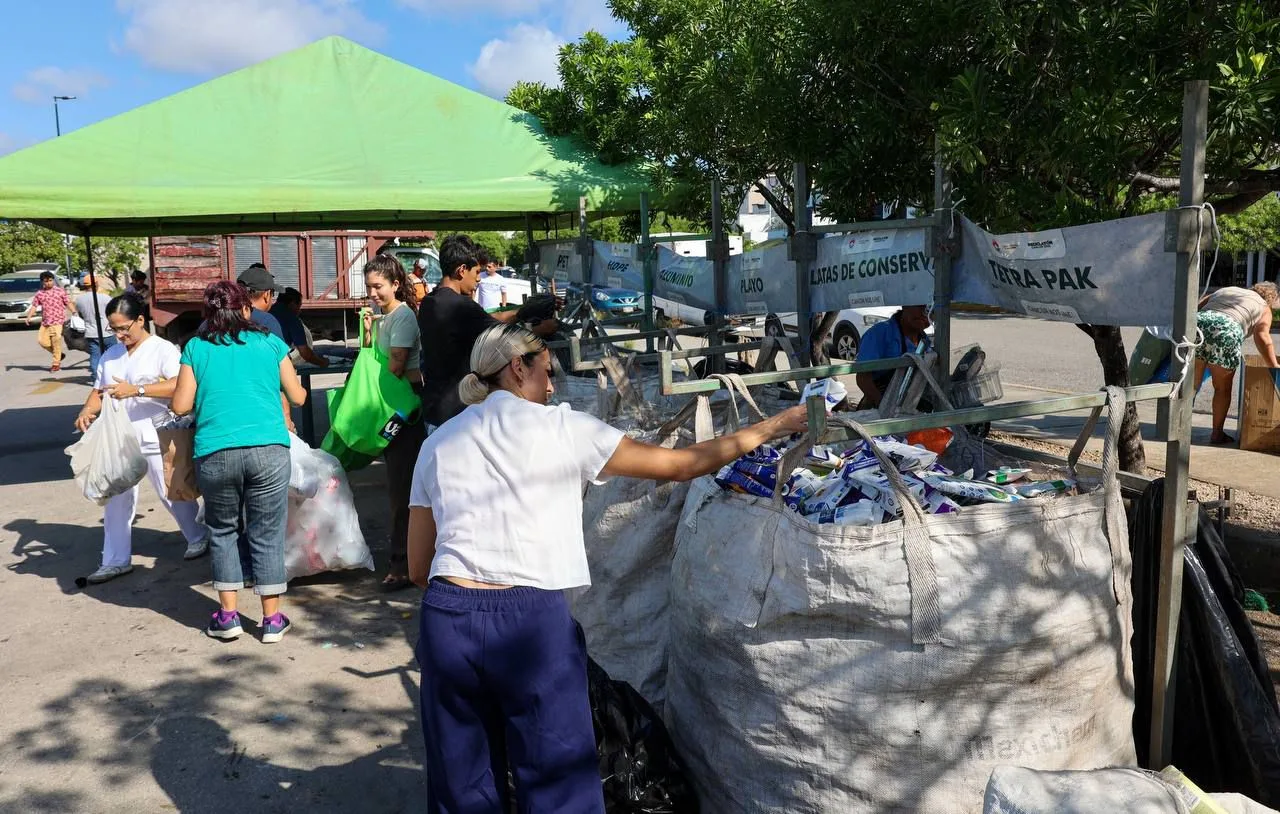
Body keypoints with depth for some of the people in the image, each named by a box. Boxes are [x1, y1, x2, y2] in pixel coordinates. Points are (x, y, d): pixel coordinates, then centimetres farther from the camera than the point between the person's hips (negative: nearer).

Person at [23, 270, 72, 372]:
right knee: (42, 340, 0)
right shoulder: (39, 293, 10)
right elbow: (34, 306, 10)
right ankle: (59, 354, 21)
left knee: (56, 341, -6)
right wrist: (28, 317, -3)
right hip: (44, 322, 5)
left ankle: (56, 363, 4)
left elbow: (68, 303, 1)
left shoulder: (60, 291, 2)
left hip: (57, 321, -5)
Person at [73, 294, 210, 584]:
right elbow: (99, 391, 15)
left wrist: (136, 390, -32)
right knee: (116, 499, 7)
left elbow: (179, 386, -25)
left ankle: (199, 538, 29)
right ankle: (116, 560, 16)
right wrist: (86, 411, -6)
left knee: (172, 494, 7)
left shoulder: (163, 350, -10)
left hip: (157, 439, -6)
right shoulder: (109, 356, 11)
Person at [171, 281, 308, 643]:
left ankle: (228, 616, 21)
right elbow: (297, 397, 15)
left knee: (223, 531, 18)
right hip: (269, 449, 0)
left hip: (215, 453, 0)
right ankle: (272, 620, 14)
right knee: (267, 535, 8)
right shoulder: (270, 343, 10)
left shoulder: (196, 347, 9)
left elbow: (181, 406, 7)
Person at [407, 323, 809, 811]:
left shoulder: (438, 442, 13)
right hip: (531, 620, -4)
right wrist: (772, 427, 13)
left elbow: (418, 568, 14)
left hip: (447, 618, 5)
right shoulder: (559, 427, 1)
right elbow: (682, 465, 3)